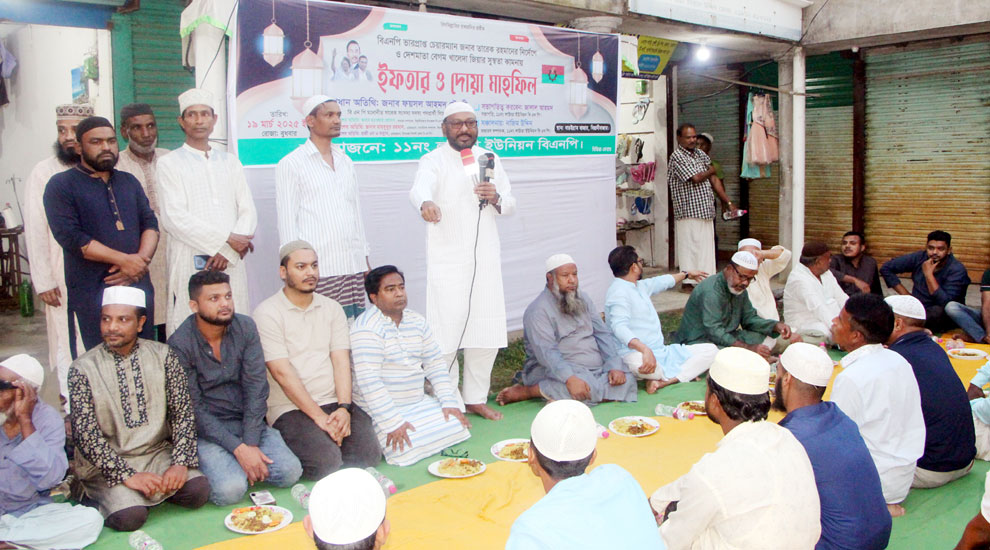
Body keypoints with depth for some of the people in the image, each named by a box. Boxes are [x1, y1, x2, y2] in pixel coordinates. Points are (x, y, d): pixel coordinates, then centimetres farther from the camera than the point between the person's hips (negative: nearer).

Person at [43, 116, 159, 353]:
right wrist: (125, 260, -15)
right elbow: (70, 236, -11)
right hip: (92, 291, -4)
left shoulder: (129, 181, 17)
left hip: (138, 283, 4)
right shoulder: (61, 185, 1)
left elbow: (150, 222, 11)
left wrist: (141, 260, -9)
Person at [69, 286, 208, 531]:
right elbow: (85, 434, -12)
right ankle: (99, 498, 7)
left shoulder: (162, 355, 0)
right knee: (129, 516, -25)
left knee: (197, 491, -21)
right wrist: (127, 475, -20)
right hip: (105, 463, -2)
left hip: (158, 453, 2)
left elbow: (183, 412, -2)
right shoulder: (83, 368, -7)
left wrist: (180, 463, -16)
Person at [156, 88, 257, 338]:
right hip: (190, 263, -3)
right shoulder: (170, 163, 6)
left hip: (231, 262, 3)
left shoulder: (230, 162, 18)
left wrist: (229, 252, -8)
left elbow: (248, 212, 9)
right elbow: (175, 218, -5)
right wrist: (226, 240, -10)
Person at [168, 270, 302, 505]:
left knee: (290, 472, -17)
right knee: (230, 490, -27)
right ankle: (211, 467, 7)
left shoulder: (245, 328, -3)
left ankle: (246, 466, 11)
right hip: (207, 430, -3)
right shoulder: (180, 344, -13)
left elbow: (256, 388, -7)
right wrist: (239, 448, -21)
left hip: (249, 422, 4)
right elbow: (193, 409, -14)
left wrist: (251, 444, -17)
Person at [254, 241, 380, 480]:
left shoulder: (332, 308, 13)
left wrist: (344, 407, -12)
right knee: (325, 462, -25)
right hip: (291, 407, -4)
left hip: (334, 401, 5)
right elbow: (282, 373, -11)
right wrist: (319, 417, -16)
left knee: (369, 453, -18)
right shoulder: (267, 313, -4)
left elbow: (341, 361, 4)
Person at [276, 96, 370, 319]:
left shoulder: (345, 162, 18)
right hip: (317, 271, -5)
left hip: (353, 267, 6)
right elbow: (287, 220, -3)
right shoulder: (291, 164, 1)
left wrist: (365, 258, 16)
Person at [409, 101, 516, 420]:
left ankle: (476, 398, 26)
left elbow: (510, 205, 14)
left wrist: (495, 199, -10)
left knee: (486, 333, 10)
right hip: (448, 262, -5)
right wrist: (426, 203, -50)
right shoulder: (434, 160, -3)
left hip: (485, 259, 5)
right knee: (446, 334, -7)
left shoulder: (490, 159, 13)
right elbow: (419, 188, -25)